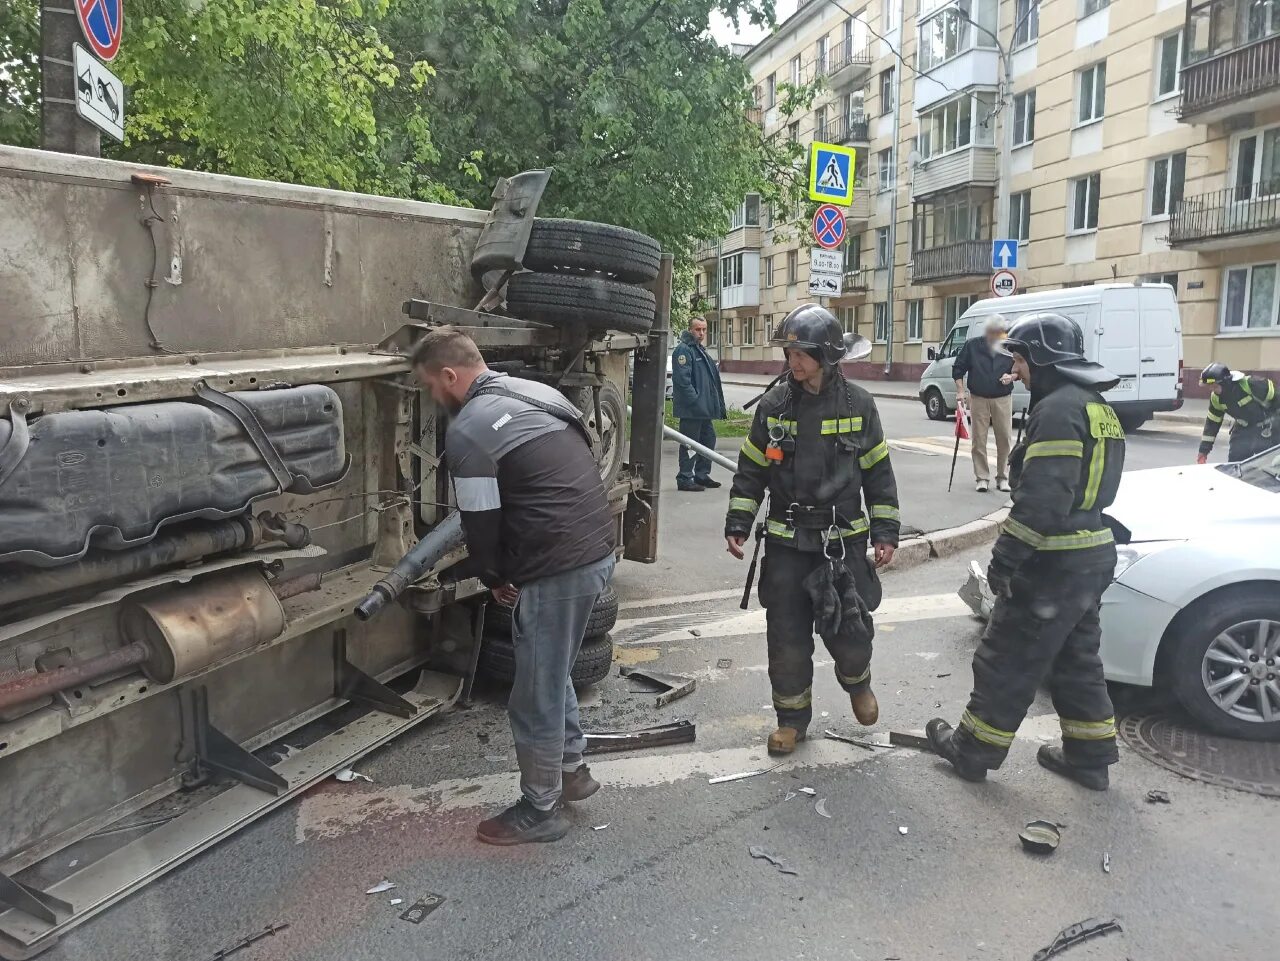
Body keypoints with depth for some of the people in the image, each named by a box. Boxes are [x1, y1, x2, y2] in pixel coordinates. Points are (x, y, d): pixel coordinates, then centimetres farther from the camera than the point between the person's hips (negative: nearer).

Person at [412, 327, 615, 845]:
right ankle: (571, 770, 39)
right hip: (599, 550, 9)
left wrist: (494, 578, 10)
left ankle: (540, 811, 23)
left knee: (536, 696, 7)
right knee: (551, 673, 26)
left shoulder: (467, 431, -11)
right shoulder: (538, 391, 13)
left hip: (557, 569, -9)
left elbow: (482, 522, -9)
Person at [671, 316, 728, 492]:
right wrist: (695, 400, -23)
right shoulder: (683, 350, -12)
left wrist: (717, 404, 17)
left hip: (704, 409, 10)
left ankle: (702, 475, 26)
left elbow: (712, 380, 24)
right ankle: (685, 479, 2)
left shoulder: (701, 351, 20)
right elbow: (682, 379, -21)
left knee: (708, 439, 16)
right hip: (690, 409, -10)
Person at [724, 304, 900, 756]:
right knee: (787, 637, 5)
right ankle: (792, 716, 25)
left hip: (845, 540, -1)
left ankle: (857, 681, 35)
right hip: (786, 543, 1)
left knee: (849, 631, -1)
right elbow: (751, 468, 6)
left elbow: (878, 471, 5)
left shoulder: (858, 404, -2)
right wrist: (737, 524, 0)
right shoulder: (774, 404, -1)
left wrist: (885, 531, 2)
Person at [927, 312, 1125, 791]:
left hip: (1054, 564, -10)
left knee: (1006, 662, 3)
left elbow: (1042, 500, -27)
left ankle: (972, 751, 16)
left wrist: (1004, 559, -20)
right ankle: (1089, 757, 30)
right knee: (1076, 660, 20)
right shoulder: (1097, 407, 13)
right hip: (1092, 557, 10)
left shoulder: (1058, 409, -20)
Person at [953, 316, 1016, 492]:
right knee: (979, 440, 1)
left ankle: (1003, 477, 16)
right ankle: (982, 478, 10)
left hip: (1002, 399, 1)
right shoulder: (972, 344, -1)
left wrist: (1011, 376, -10)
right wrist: (960, 390, -4)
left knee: (1005, 439, 3)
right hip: (978, 398, 0)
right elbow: (958, 368, 5)